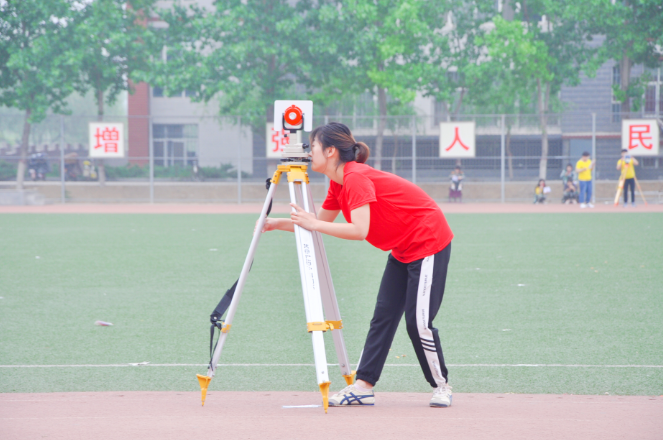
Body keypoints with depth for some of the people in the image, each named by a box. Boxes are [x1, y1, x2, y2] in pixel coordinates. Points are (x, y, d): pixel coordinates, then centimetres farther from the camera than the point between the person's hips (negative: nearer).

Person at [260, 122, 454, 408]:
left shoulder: (356, 177, -24)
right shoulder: (338, 182, 5)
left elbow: (359, 231, -32)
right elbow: (320, 223, 13)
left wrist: (314, 224, -27)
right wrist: (276, 224, 6)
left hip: (428, 242, -10)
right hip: (402, 250, 10)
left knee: (419, 322, -8)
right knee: (383, 316, 4)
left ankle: (441, 385, 8)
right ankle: (363, 386, 1)